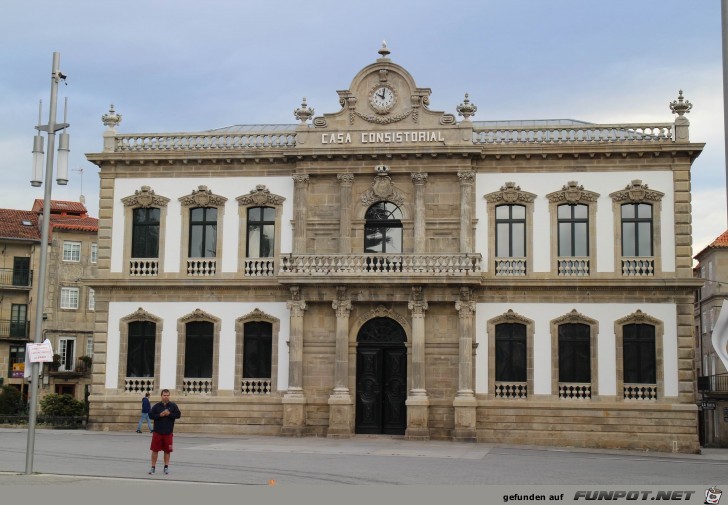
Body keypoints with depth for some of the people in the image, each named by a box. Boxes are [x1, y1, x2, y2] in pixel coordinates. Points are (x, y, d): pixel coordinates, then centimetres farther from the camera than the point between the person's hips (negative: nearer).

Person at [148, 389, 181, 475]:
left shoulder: (173, 405, 2)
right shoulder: (156, 406, 2)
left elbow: (178, 415, -2)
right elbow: (151, 415, -2)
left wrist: (169, 414, -14)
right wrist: (160, 415, -15)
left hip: (168, 433, 0)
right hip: (157, 432, 0)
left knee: (167, 451, 6)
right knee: (155, 450, 1)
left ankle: (166, 467, 17)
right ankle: (153, 467, 10)